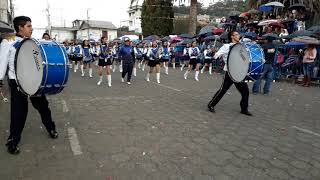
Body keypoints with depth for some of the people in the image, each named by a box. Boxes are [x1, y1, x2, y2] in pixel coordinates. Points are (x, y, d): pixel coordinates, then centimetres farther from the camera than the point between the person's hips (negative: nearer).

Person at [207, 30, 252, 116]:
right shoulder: (226, 46, -6)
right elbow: (216, 56, -14)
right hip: (229, 72, -6)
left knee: (245, 90, 4)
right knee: (223, 90, -3)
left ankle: (244, 109, 19)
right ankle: (211, 105, 13)